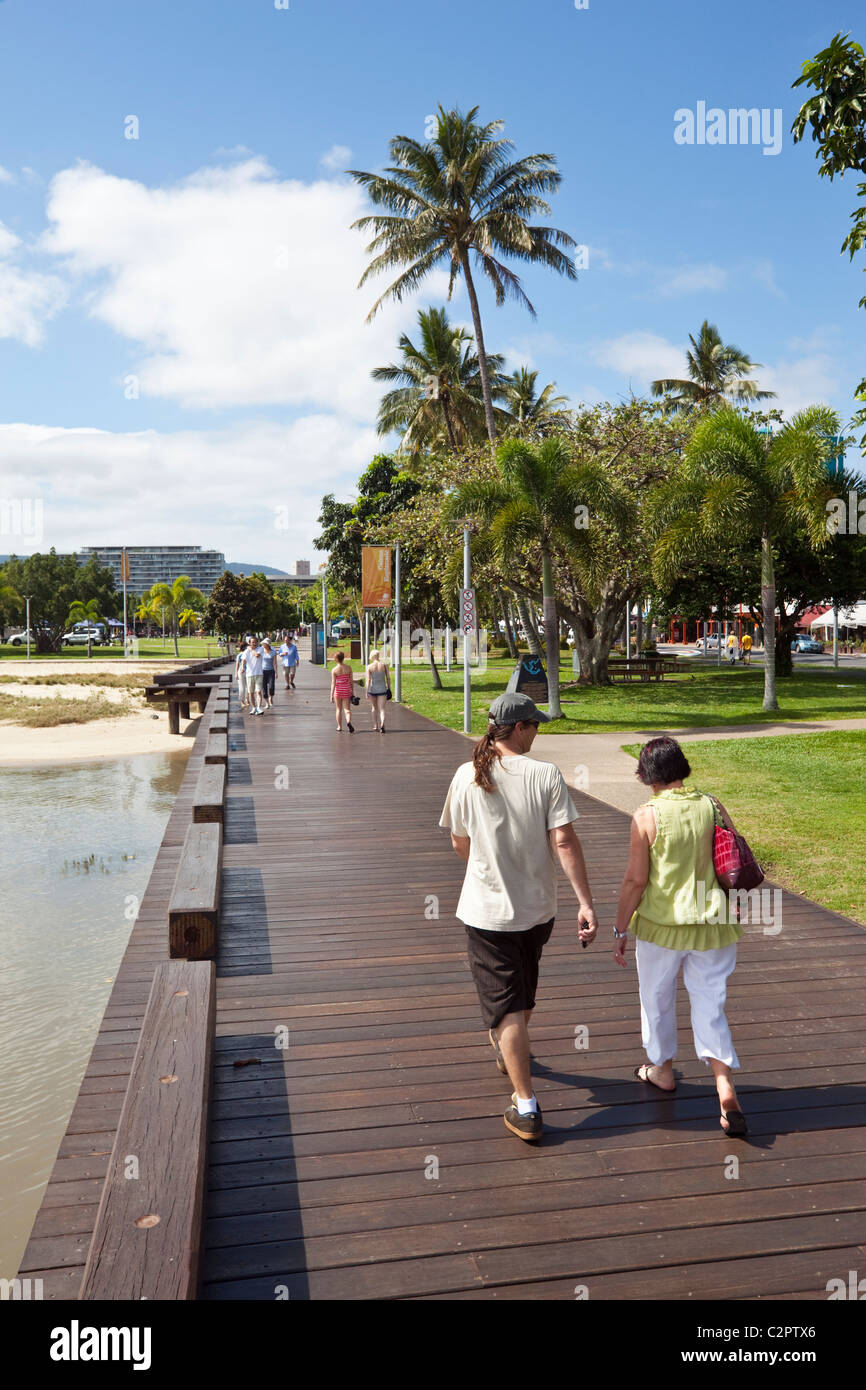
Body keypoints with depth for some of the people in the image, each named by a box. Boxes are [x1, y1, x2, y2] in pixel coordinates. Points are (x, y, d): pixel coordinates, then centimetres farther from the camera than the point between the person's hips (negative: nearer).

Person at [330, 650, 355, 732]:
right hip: (347, 690, 1)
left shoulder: (334, 670, -9)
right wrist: (352, 692, 12)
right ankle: (349, 721, -25)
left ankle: (339, 727, 22)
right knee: (347, 709, 3)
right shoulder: (348, 668, -4)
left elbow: (333, 683, -11)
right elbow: (351, 681, 1)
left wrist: (331, 695, -8)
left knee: (339, 709, 14)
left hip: (338, 691, -1)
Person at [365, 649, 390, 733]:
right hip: (382, 689, 0)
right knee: (382, 709, 0)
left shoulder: (369, 667, -7)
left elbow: (368, 680, -11)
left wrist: (367, 692, -9)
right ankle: (382, 724, -25)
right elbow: (388, 678, 0)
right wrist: (389, 688, 12)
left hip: (373, 689, 0)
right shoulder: (384, 665, -2)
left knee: (374, 708, 21)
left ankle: (375, 726, 26)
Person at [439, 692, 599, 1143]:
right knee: (523, 991, 27)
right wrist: (586, 903, -13)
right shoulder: (546, 775, -13)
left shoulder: (467, 776, -9)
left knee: (507, 1005, 5)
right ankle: (508, 1049, 52)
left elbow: (459, 843, 2)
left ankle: (526, 1107, 5)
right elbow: (564, 841, -17)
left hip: (487, 909, -1)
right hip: (538, 907, 2)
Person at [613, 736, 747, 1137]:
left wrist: (621, 929, -2)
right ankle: (725, 1089, -1)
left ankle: (662, 1069, 37)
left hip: (661, 924, -3)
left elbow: (636, 880, -13)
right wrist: (729, 908, 19)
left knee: (656, 999, 20)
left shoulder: (647, 816, -14)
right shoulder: (712, 806, -3)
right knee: (709, 1006, 12)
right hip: (713, 924, 3)